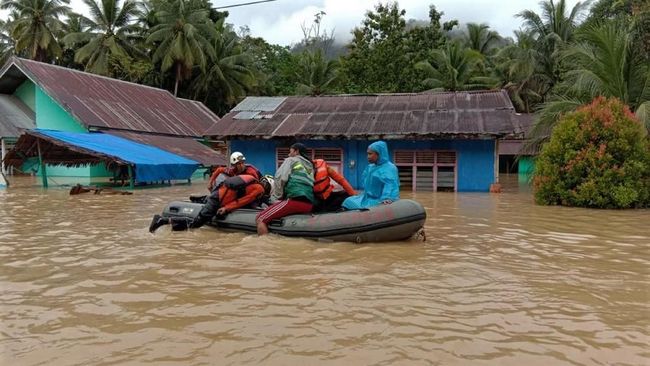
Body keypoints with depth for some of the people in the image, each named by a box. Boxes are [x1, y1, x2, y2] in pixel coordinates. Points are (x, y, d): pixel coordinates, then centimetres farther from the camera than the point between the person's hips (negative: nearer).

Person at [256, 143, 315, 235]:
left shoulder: (291, 160, 12)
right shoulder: (310, 166, 30)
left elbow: (280, 178, -2)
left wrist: (276, 198, 5)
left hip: (295, 200, -8)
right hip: (309, 204, 8)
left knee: (260, 219, -9)